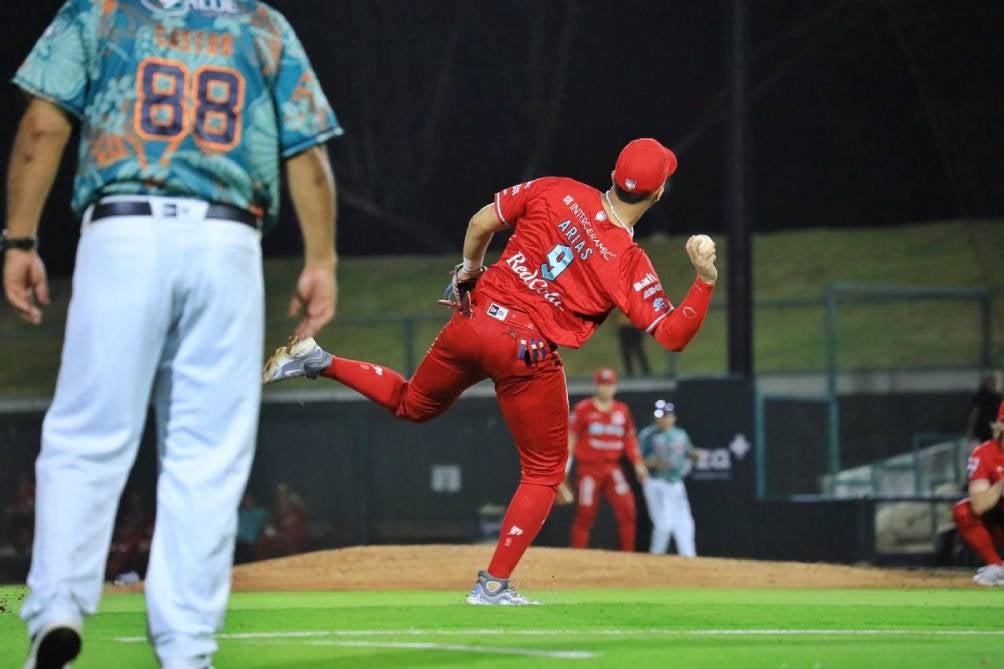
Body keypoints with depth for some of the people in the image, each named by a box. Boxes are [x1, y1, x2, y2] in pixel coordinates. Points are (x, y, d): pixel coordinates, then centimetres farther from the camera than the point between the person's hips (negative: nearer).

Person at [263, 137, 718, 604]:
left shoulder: (554, 192, -1)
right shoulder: (631, 265, -11)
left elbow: (480, 223, 8)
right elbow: (672, 337, -12)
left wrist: (471, 267, 26)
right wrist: (705, 280, -16)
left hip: (473, 321, 4)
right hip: (527, 354, -4)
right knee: (544, 472, 14)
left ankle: (318, 362, 18)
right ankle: (493, 585, 8)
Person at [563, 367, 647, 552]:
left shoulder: (622, 410, 10)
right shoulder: (583, 409, -2)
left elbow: (630, 439, 16)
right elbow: (570, 438, -3)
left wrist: (637, 464, 7)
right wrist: (565, 465, -10)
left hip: (612, 469, 3)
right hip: (588, 468, -3)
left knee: (627, 509, -9)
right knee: (585, 514, -3)